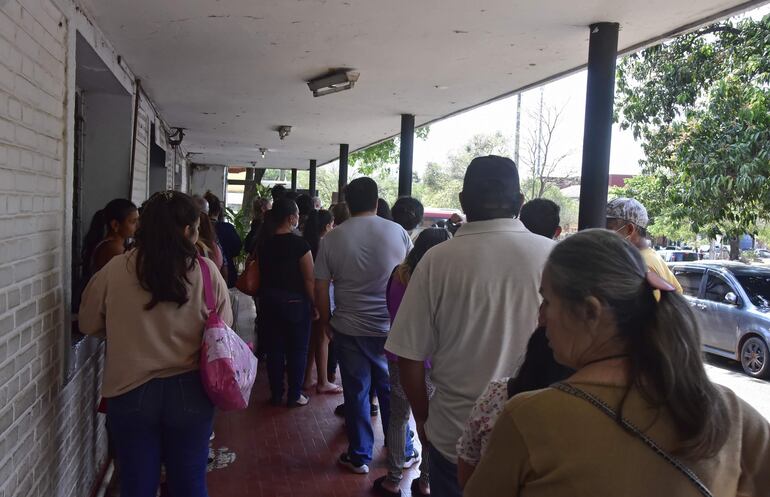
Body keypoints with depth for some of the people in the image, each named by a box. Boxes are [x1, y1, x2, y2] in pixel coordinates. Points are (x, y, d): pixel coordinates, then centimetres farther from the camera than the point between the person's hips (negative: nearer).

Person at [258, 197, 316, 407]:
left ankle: (276, 394, 21)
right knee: (297, 350, 7)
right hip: (296, 303, -5)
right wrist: (315, 304, -8)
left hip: (269, 301, 5)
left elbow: (260, 274, 8)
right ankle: (294, 396, 14)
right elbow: (310, 279, -17)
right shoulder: (299, 244, -17)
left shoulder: (263, 243, 1)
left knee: (274, 348, 12)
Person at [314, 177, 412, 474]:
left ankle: (359, 456, 24)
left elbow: (320, 287, -3)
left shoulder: (332, 239, -6)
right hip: (390, 328, 1)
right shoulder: (397, 232, -6)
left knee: (356, 392, 11)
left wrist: (325, 322, 11)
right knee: (392, 390, 14)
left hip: (349, 329, 0)